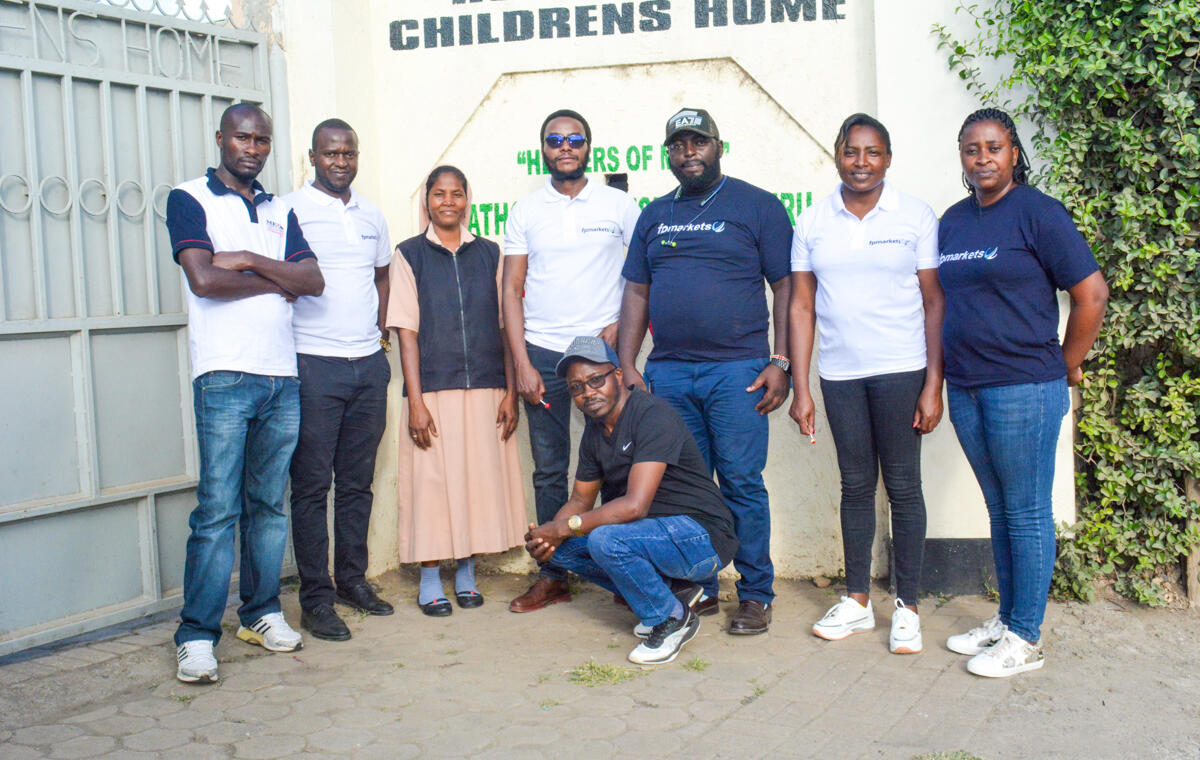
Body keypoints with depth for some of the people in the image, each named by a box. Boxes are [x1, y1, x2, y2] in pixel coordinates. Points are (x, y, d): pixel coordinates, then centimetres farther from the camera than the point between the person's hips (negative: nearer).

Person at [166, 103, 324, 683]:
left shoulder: (280, 212, 18)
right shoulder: (189, 200, 3)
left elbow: (314, 281, 5)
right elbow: (204, 278, -12)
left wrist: (248, 260, -7)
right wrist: (274, 281, -1)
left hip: (284, 377, 5)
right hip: (225, 378, -5)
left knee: (269, 504, 10)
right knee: (218, 509, -7)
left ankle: (261, 613, 21)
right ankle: (196, 635, 0)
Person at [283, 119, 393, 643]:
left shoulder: (371, 215, 15)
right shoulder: (290, 211, -4)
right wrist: (288, 351, -10)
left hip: (369, 364, 6)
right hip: (314, 365, -5)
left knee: (357, 482, 12)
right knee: (312, 485, -1)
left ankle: (353, 579, 24)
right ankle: (315, 599, 5)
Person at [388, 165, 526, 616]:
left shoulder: (489, 254, 10)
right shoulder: (410, 255, 4)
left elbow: (506, 326, 9)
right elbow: (407, 332, -2)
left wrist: (510, 392, 2)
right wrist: (416, 401, -9)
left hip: (486, 388, 2)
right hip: (433, 389, -2)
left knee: (482, 476, 6)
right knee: (432, 481, 0)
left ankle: (466, 571, 20)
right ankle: (430, 579, 13)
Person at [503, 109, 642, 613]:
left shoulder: (618, 206, 4)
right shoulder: (526, 212, 8)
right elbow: (512, 290, 6)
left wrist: (622, 326, -7)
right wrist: (522, 363, -3)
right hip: (543, 353, 2)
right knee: (549, 469, 5)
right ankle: (552, 576, 13)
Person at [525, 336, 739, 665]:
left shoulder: (653, 415, -21)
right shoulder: (595, 432, 8)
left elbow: (635, 505, -28)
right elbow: (581, 499, 13)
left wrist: (563, 527, -22)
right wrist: (549, 534, -9)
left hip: (703, 537, -9)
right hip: (654, 530, 9)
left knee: (605, 539, -31)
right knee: (561, 548, 1)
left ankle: (673, 619, -6)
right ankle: (672, 590, 8)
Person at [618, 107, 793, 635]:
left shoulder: (757, 206, 4)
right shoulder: (655, 215, 17)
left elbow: (786, 287, 1)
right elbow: (636, 294, 17)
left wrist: (780, 362, -8)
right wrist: (626, 367, 9)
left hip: (737, 371, -4)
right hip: (668, 372, 4)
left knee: (742, 483, -3)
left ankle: (755, 595, 9)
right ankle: (698, 587, 19)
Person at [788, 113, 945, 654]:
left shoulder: (915, 217, -1)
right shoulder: (813, 223, 6)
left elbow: (935, 302, -1)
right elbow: (802, 307, 6)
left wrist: (934, 386, -7)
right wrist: (800, 387, 2)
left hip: (901, 371, -2)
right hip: (840, 373, 3)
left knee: (903, 485, 2)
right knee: (856, 484, 11)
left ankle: (908, 607, 14)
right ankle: (857, 601, 22)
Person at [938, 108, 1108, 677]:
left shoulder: (1038, 213, -8)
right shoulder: (952, 221, 12)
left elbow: (1092, 294, -8)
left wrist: (1066, 368, -2)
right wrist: (949, 371, 12)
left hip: (1025, 389, -7)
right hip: (965, 389, 7)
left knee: (1026, 513, 1)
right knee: (999, 511, 15)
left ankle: (1025, 639, 10)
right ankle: (1006, 619, 26)